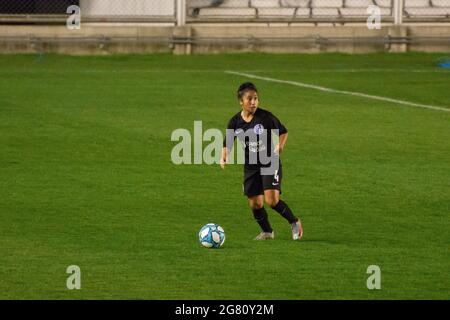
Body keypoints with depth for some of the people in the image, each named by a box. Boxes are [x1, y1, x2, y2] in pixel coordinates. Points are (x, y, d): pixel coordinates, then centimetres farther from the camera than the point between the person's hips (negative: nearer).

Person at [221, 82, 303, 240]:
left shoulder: (265, 117, -12)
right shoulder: (235, 122, -4)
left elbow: (283, 131, 1)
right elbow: (227, 143, 8)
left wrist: (280, 145, -16)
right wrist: (224, 157, -10)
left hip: (270, 164, -4)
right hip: (250, 167, 4)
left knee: (272, 200, -17)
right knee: (255, 203, 6)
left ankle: (295, 222, 4)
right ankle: (267, 232, 29)